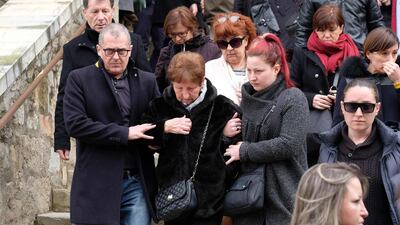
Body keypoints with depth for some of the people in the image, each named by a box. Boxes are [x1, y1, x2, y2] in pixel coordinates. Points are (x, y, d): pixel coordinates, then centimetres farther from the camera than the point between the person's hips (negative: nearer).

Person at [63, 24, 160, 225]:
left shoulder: (146, 81, 11)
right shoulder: (79, 79, 0)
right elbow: (75, 124, -11)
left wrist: (154, 138, -7)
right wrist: (125, 133, -13)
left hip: (138, 183, 3)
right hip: (97, 185, -3)